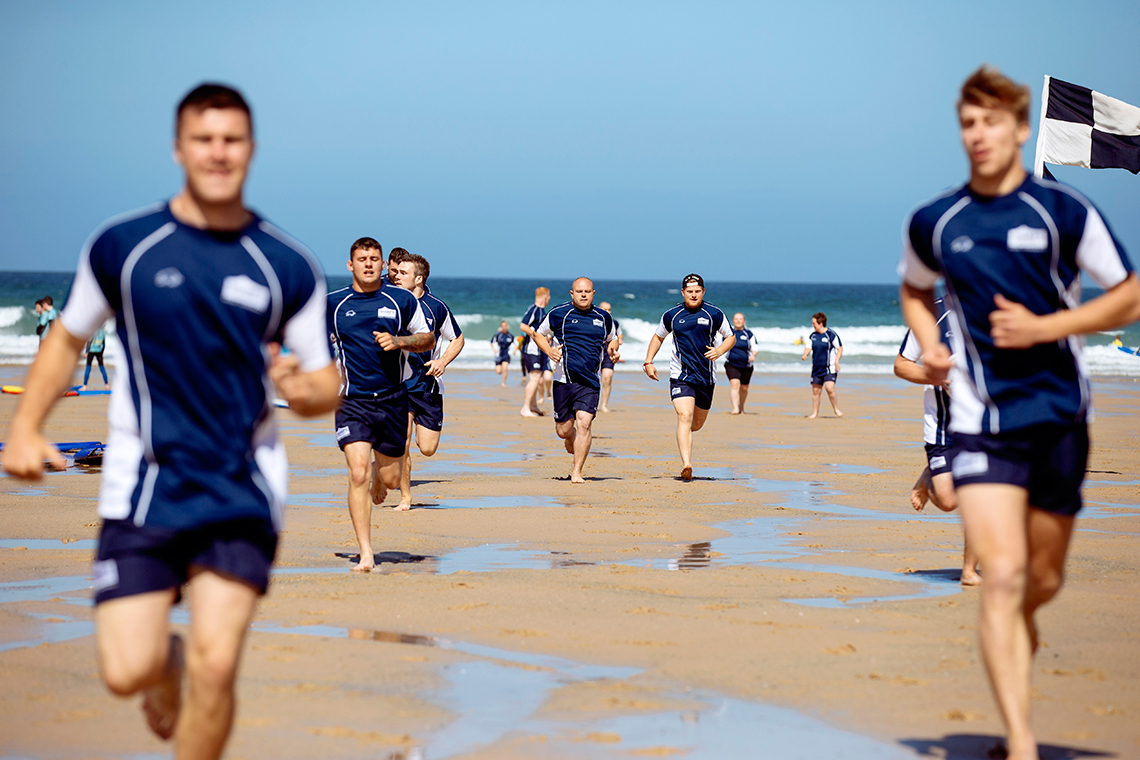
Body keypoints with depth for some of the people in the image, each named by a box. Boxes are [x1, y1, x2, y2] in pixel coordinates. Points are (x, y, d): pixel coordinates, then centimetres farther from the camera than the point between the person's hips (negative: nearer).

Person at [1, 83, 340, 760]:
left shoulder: (289, 268, 1)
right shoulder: (123, 246, 1)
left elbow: (325, 385, 7)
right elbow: (70, 337, 14)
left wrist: (305, 388, -17)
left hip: (243, 493, 0)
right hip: (145, 486, 0)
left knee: (215, 668, -11)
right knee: (128, 672, -7)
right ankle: (167, 661, 32)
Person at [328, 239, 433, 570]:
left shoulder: (402, 300, 1)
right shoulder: (333, 303, 2)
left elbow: (428, 339, 8)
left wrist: (398, 341, -9)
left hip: (393, 400, 1)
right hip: (352, 402, -1)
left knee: (391, 479, 8)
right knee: (357, 474, -15)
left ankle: (379, 474, 48)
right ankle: (366, 554, -9)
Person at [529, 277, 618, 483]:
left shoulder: (604, 318, 10)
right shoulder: (558, 314, 2)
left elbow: (611, 339, 27)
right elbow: (538, 334, 13)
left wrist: (612, 349, 3)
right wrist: (549, 351, -6)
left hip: (590, 381, 0)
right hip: (564, 379, 0)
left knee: (584, 423, -16)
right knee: (563, 430, 3)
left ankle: (577, 473, -7)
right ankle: (572, 443, 42)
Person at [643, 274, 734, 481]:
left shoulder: (714, 314, 1)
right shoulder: (672, 316, 4)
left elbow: (730, 337, 10)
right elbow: (658, 337, 20)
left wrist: (719, 351, -11)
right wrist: (648, 362, 9)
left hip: (706, 376, 2)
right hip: (680, 376, -2)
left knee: (697, 424, 12)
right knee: (685, 417, -19)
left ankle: (683, 433, 50)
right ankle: (686, 465, -28)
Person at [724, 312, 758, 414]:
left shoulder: (748, 333, 3)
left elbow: (754, 348, 0)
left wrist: (753, 355, -20)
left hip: (746, 366, 1)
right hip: (731, 365, -1)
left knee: (744, 388, 10)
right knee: (735, 383, -21)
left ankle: (741, 408, 34)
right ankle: (735, 408, -29)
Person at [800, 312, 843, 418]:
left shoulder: (831, 334, -8)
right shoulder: (812, 336, 8)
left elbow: (840, 348, -5)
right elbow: (808, 347, 8)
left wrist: (836, 361, -17)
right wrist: (805, 354, -15)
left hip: (829, 368, -6)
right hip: (816, 368, 6)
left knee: (829, 388, -20)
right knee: (816, 391, 6)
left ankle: (836, 409, -3)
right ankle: (815, 413, 16)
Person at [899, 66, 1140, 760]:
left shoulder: (1064, 212, -4)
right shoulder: (933, 223, 3)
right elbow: (915, 290, 24)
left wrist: (1042, 327, -12)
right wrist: (930, 347, 3)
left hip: (1060, 414, 0)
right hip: (982, 418, 0)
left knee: (1044, 582, 11)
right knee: (1003, 576, -15)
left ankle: (1014, 641, 48)